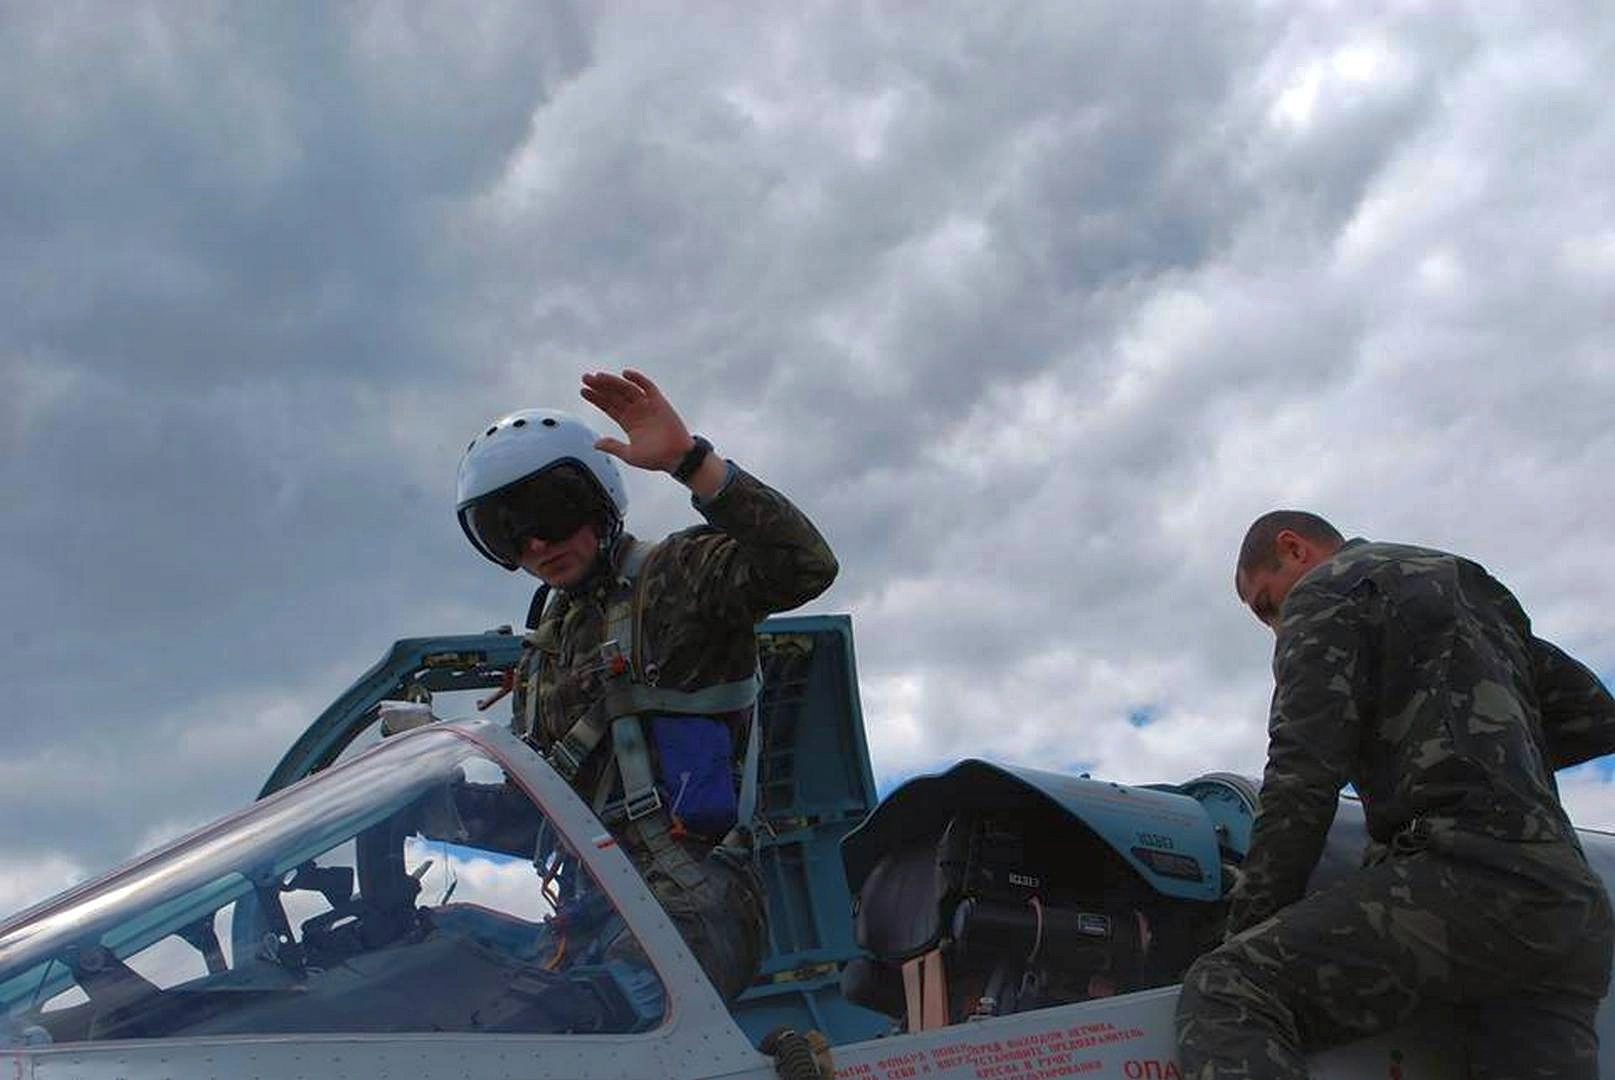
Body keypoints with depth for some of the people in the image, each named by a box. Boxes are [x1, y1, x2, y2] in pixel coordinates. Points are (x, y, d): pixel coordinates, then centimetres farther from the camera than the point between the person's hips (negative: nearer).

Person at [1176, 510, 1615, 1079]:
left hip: (1466, 873, -8)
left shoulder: (1327, 592, 8)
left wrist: (1250, 924, -1)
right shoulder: (1472, 590, 33)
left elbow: (1303, 775, -5)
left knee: (1221, 993, -18)